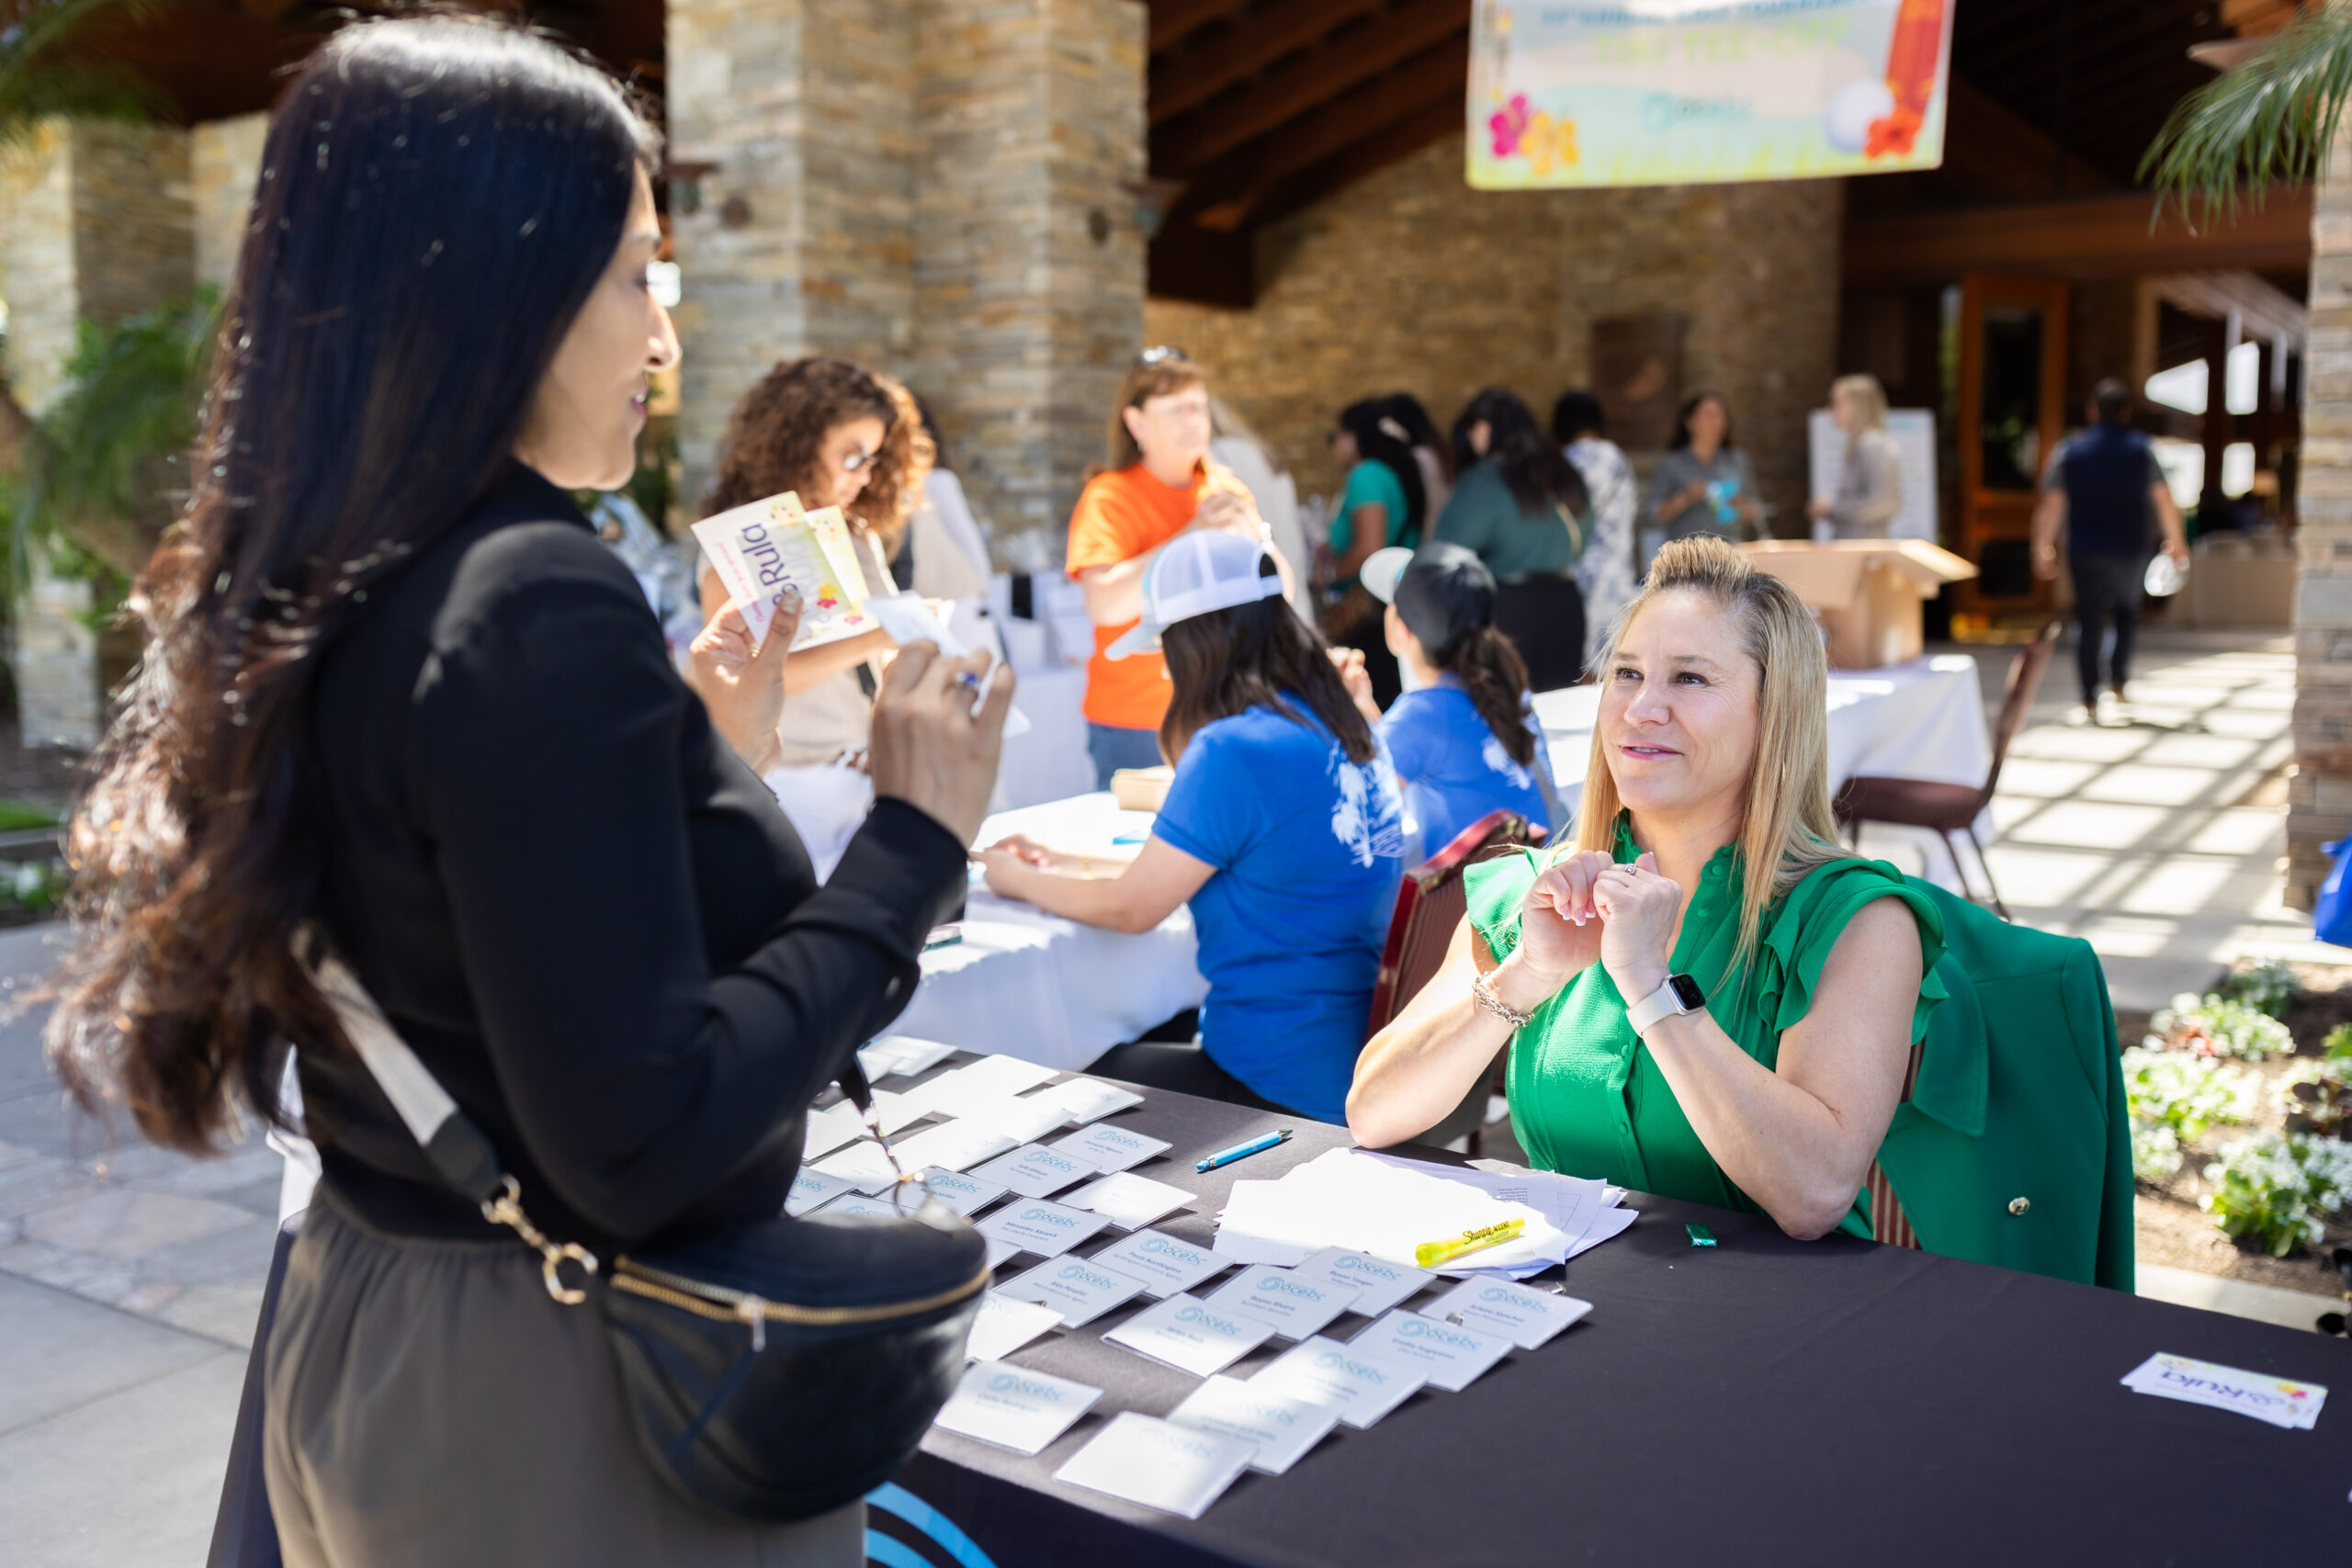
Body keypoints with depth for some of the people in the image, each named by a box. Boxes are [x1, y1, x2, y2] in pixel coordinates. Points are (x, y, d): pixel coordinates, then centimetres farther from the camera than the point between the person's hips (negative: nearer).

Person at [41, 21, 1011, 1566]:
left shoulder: (315, 595, 2)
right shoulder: (539, 603, -24)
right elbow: (637, 1141, -26)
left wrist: (708, 738, 14)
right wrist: (913, 843, -19)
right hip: (563, 1396, -8)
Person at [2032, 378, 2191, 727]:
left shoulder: (2068, 450, 0)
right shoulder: (2141, 448, 0)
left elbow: (2050, 504, -1)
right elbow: (2164, 499, 2)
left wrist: (2043, 548, 7)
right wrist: (2176, 540, 14)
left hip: (2085, 552, 0)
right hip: (2130, 550, 0)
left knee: (2088, 622, 3)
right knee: (2127, 615, 19)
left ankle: (2089, 702, 1)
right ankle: (2115, 687, 5)